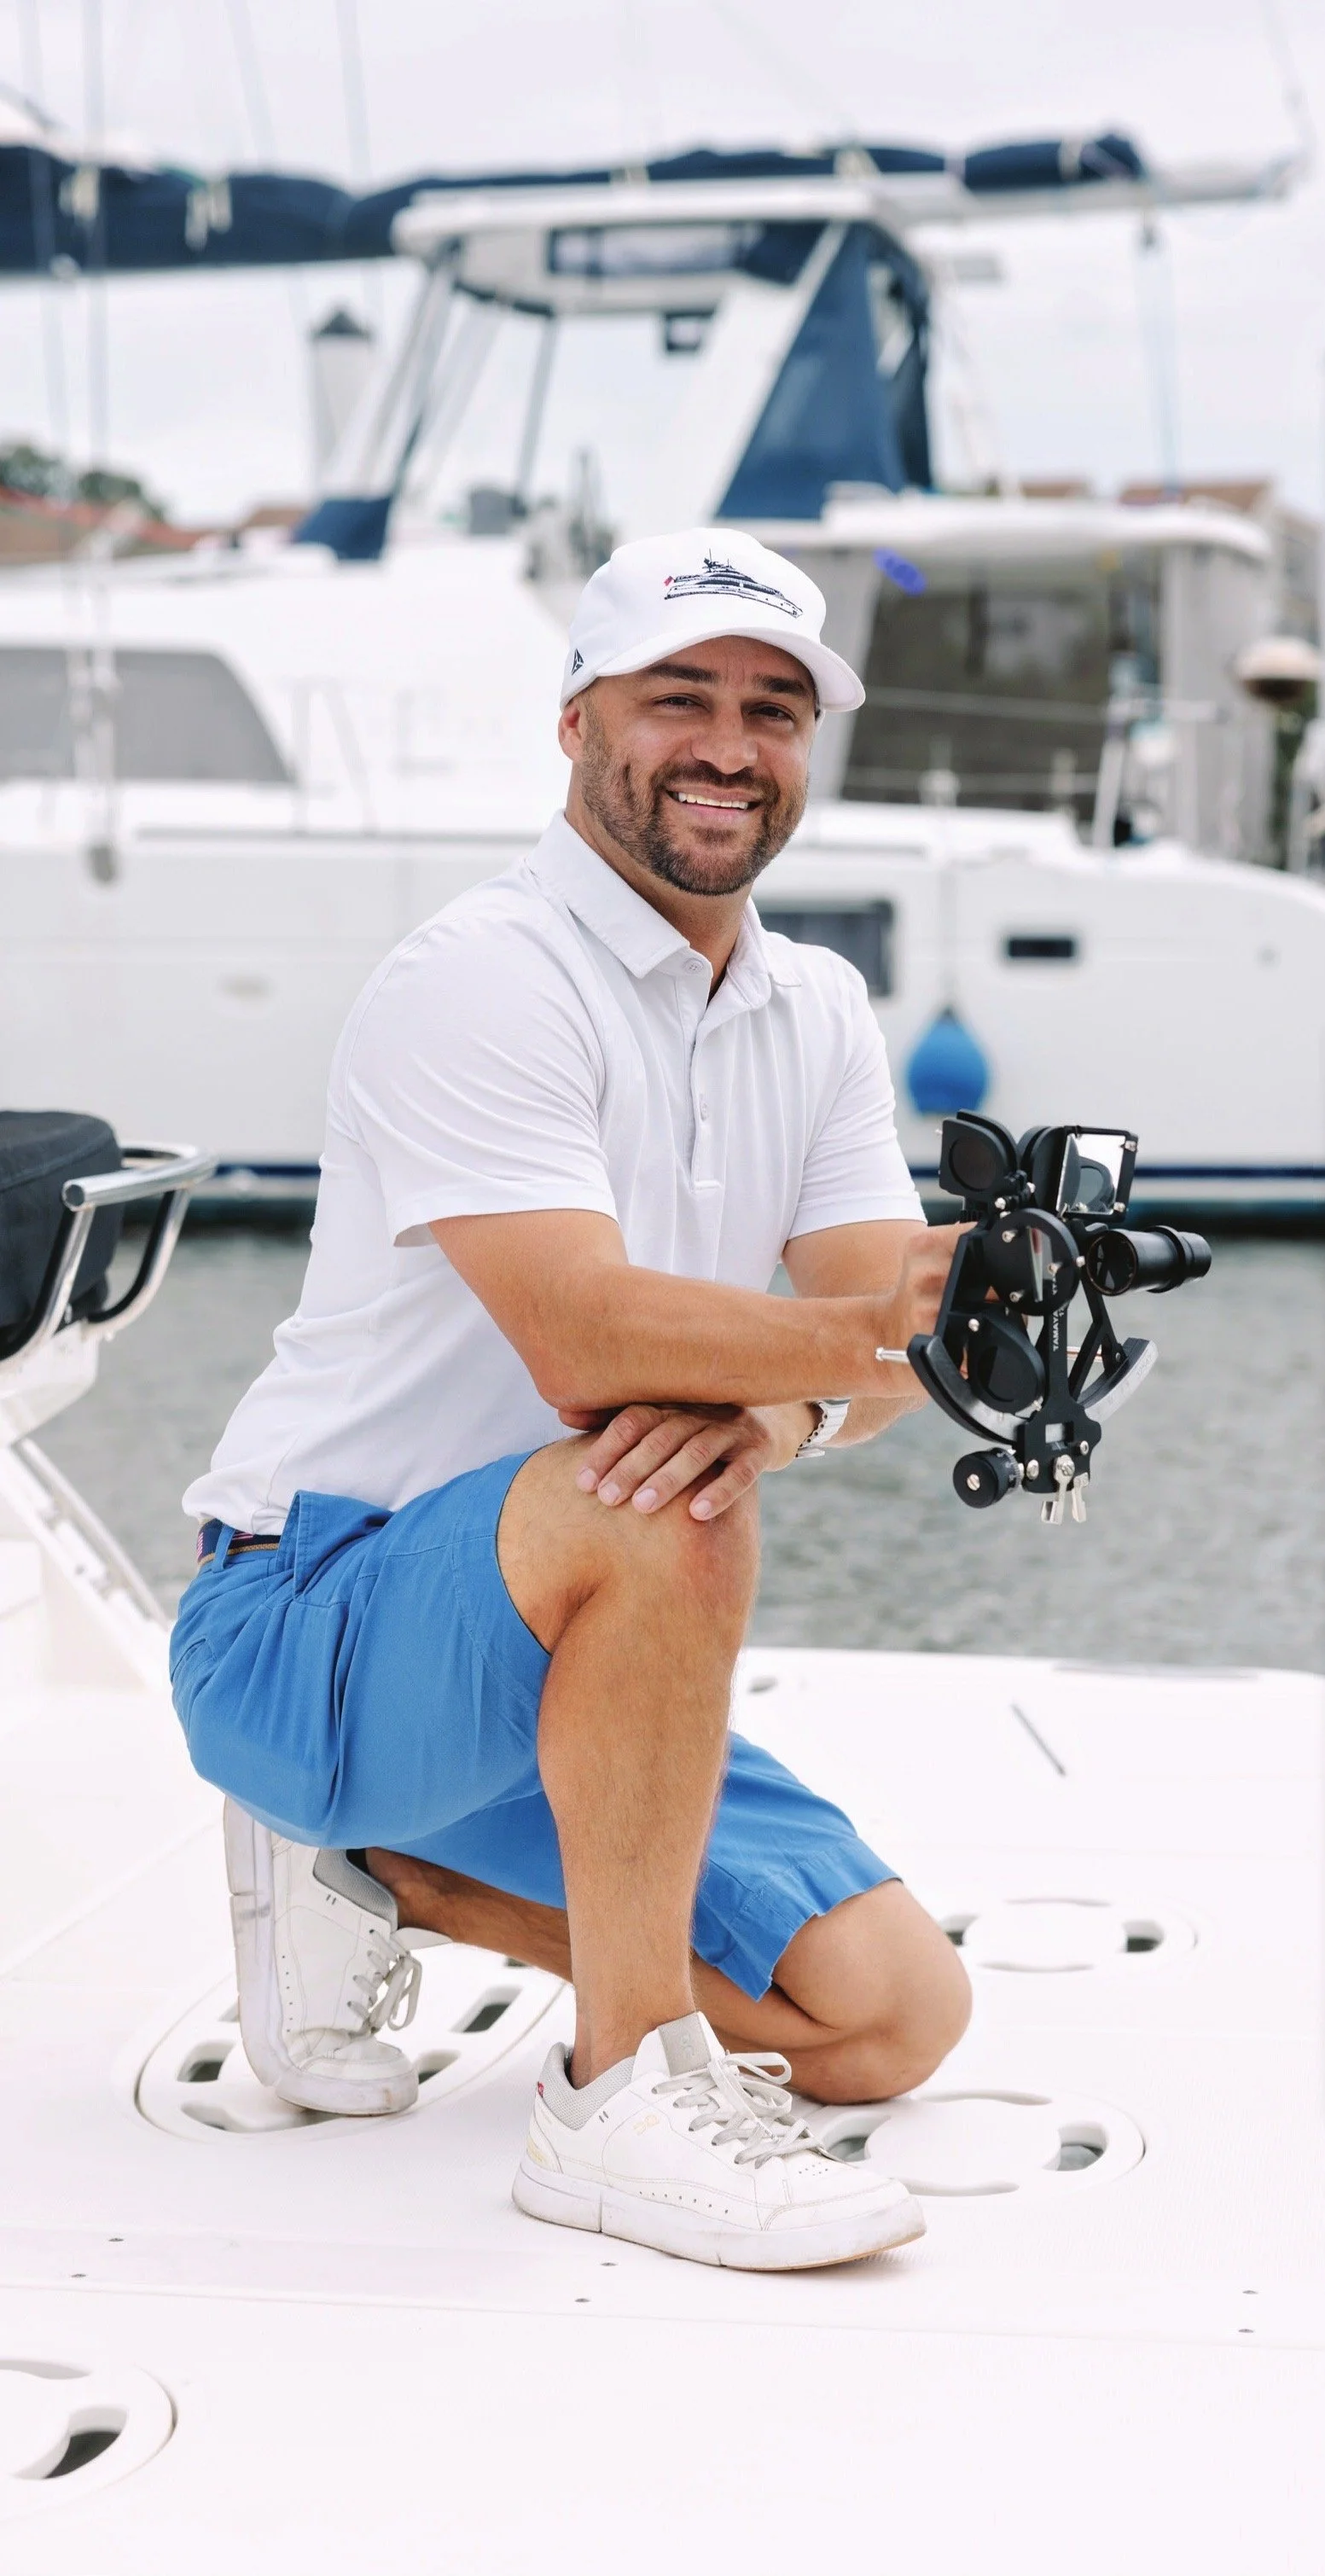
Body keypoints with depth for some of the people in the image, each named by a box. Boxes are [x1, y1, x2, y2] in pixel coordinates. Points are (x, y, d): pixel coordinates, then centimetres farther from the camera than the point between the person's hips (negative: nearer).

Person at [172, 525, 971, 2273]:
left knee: (891, 2016, 1)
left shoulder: (821, 1016, 8)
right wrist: (875, 1333, -45)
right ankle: (623, 2097, -24)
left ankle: (384, 1876, 13)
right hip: (303, 1630, -8)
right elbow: (586, 1342, -31)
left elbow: (882, 1342, -7)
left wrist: (782, 1403, -30)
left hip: (576, 1671, 8)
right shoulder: (480, 982, -17)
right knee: (662, 1510, -36)